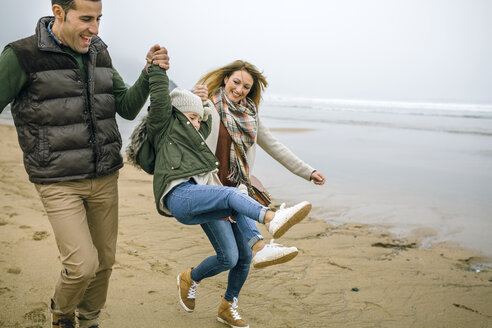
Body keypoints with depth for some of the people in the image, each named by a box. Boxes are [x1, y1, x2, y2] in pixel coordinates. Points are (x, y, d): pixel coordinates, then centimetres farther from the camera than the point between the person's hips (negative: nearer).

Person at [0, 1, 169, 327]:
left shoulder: (99, 55, 4)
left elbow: (127, 108, 7)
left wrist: (150, 74, -8)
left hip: (105, 178, 5)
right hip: (59, 182, -5)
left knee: (104, 259, 12)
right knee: (83, 264, -12)